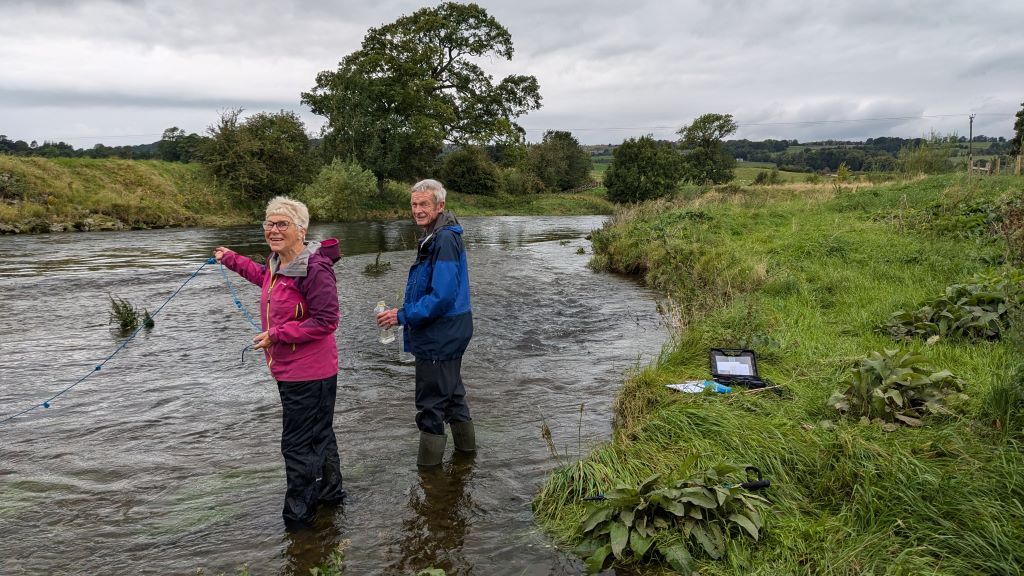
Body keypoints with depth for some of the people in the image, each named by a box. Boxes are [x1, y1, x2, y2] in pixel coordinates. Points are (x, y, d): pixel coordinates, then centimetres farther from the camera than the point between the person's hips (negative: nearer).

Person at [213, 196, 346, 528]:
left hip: (308, 374, -10)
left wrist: (277, 334, -22)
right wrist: (231, 260, 37)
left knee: (297, 445, 2)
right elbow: (265, 277, 32)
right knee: (318, 435, 24)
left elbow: (326, 321, -24)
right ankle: (330, 491, 42)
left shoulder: (315, 269, -23)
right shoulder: (278, 263, 6)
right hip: (290, 370, 10)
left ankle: (298, 512, 18)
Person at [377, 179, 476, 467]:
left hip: (439, 337, -11)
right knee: (452, 392, 24)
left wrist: (403, 315, -20)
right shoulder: (436, 237, 11)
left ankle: (429, 462, 14)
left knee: (431, 404, 1)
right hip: (449, 334, 11)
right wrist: (405, 312, 15)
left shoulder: (445, 240, -22)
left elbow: (442, 297, -27)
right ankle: (466, 446, 40)